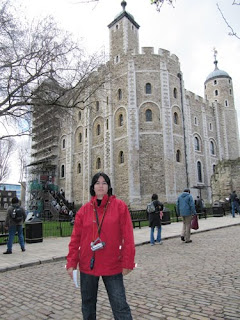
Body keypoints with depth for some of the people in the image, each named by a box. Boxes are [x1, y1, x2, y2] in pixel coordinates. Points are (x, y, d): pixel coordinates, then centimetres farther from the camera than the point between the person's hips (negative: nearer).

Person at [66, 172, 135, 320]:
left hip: (112, 266, -3)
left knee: (120, 306, 2)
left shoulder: (119, 206, -7)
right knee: (88, 304, 20)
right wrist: (71, 263, -1)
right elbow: (76, 238, 2)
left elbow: (128, 236, -7)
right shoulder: (84, 210, 0)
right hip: (87, 265, 3)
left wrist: (127, 263, -8)